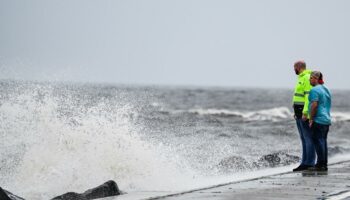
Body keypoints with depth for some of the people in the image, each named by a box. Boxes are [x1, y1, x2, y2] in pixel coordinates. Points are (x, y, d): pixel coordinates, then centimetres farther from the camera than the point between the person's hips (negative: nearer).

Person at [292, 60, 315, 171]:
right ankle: (304, 163, 12)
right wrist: (296, 111, 19)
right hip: (300, 113, 11)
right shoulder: (301, 78, 19)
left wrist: (305, 112, -24)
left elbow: (309, 96, -20)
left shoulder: (307, 78, -13)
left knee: (308, 138, -9)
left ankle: (309, 163, -9)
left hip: (305, 113, -11)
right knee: (303, 138, 10)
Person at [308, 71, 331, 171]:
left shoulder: (315, 90, -12)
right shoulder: (326, 89, 17)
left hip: (318, 120, -9)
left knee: (318, 141, -6)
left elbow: (314, 105, -21)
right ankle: (324, 165, 13)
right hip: (327, 120, 9)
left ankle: (320, 165, -8)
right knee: (323, 141, 12)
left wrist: (311, 118, -14)